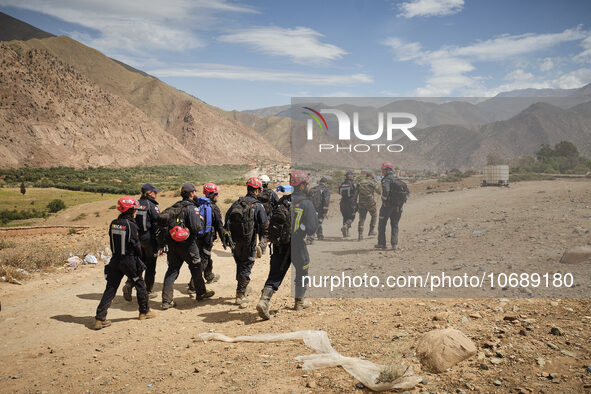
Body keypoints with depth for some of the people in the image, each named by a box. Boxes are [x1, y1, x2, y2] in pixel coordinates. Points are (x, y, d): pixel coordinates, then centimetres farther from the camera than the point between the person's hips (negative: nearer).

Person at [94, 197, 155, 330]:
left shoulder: (113, 224, 3)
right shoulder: (131, 225, -15)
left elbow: (112, 242, 9)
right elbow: (136, 245, -11)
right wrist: (138, 258, 5)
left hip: (115, 260, 5)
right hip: (129, 261, -5)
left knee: (110, 288, 7)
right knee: (140, 285, 14)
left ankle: (100, 318, 3)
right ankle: (144, 311, 27)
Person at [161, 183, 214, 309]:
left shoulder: (175, 206, 10)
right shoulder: (192, 208, -12)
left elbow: (162, 217, 8)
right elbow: (196, 227, -21)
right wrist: (201, 222, 0)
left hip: (172, 243, 6)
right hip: (187, 243, -6)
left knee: (172, 269, 6)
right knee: (196, 267, 13)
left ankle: (167, 300, 2)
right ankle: (201, 293, 28)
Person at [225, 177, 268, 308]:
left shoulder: (237, 203, 4)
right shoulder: (258, 206, -9)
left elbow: (226, 219, 7)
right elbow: (264, 227, -9)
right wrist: (263, 243, 0)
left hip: (235, 242, 5)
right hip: (248, 243, -5)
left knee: (240, 265, 20)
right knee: (246, 267, 3)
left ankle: (241, 290, 32)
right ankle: (240, 295, 3)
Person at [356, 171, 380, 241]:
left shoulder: (360, 182, 6)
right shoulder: (373, 182, -5)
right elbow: (378, 192, 1)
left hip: (361, 203, 3)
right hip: (370, 203, -3)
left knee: (362, 219, 6)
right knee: (374, 215, 21)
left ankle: (360, 234, -3)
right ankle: (371, 230, 17)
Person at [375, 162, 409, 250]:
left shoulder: (386, 179, -10)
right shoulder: (398, 180, 13)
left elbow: (386, 189, -29)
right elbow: (407, 191, 13)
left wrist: (384, 200, -17)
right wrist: (402, 201, 13)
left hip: (388, 205, -6)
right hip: (398, 206, 6)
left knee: (382, 224, 7)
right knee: (395, 224, 13)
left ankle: (381, 243, 8)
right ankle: (394, 244, 5)